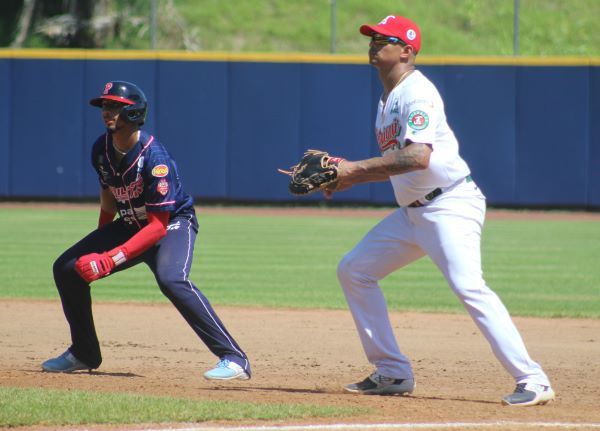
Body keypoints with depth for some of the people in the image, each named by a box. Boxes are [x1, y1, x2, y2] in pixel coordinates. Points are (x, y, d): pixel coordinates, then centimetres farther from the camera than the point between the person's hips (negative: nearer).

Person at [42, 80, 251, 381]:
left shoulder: (154, 158, -30)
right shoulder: (101, 150, -8)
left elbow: (158, 226, -31)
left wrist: (110, 259, -37)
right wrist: (98, 246, 18)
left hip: (174, 224, -8)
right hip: (130, 225, 8)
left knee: (170, 278, -36)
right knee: (66, 269, 1)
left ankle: (234, 359, -36)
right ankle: (84, 354, 21)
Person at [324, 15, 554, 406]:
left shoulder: (417, 92, -14)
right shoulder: (388, 99, 17)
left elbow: (417, 157, -27)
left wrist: (355, 167, -23)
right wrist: (348, 179, 9)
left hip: (450, 205, -11)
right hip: (413, 211, 11)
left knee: (468, 285, -26)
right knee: (353, 270, 11)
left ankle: (533, 381, -29)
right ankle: (394, 373, 14)